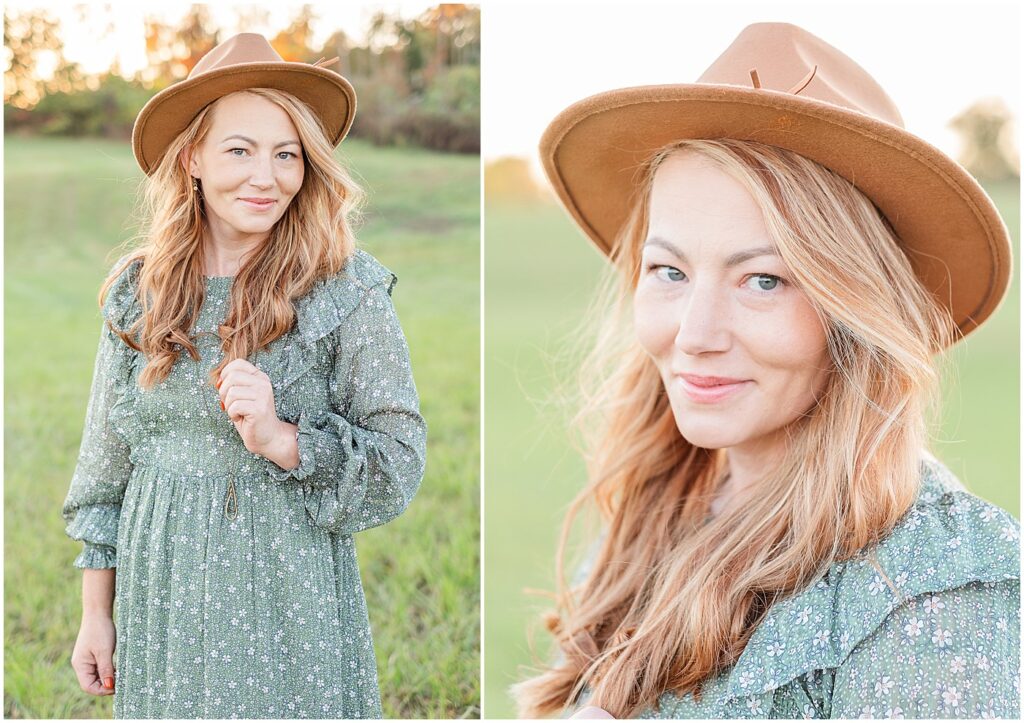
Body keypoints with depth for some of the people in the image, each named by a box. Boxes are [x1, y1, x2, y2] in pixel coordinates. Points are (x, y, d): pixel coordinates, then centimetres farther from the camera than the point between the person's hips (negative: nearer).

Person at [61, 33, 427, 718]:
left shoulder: (347, 292, -8)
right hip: (159, 605, 3)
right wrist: (95, 614, 8)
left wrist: (281, 440, -22)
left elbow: (400, 463, -7)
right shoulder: (138, 291, 2)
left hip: (288, 603, -3)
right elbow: (107, 461, 8)